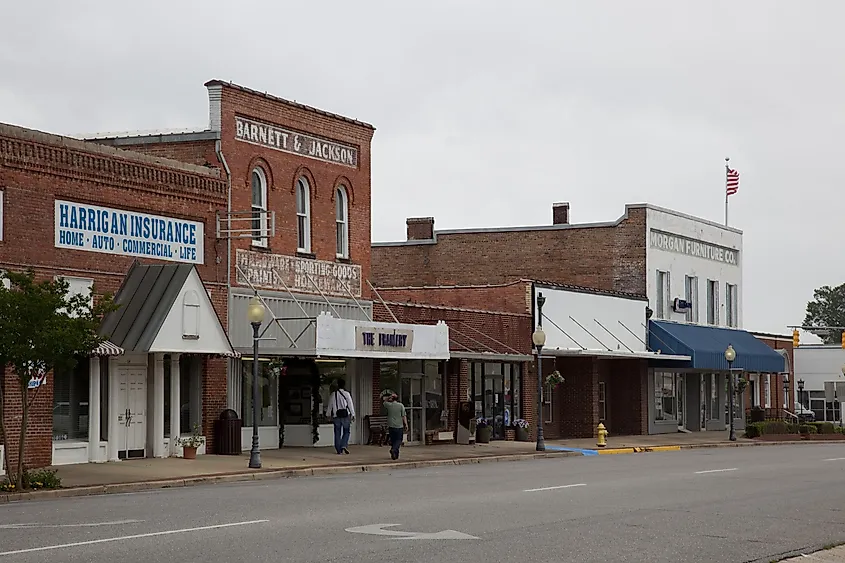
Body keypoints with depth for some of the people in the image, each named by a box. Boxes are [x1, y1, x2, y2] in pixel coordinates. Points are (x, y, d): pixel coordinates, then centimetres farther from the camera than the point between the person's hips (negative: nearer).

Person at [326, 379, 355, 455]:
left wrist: (329, 415, 22)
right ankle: (344, 445, -12)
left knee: (337, 433, 5)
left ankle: (338, 450, 4)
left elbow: (330, 406, 12)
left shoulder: (333, 394, 5)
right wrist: (353, 415, 4)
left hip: (336, 416, 2)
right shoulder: (346, 394, -4)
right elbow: (350, 405, -3)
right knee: (346, 432, 7)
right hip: (345, 416, -2)